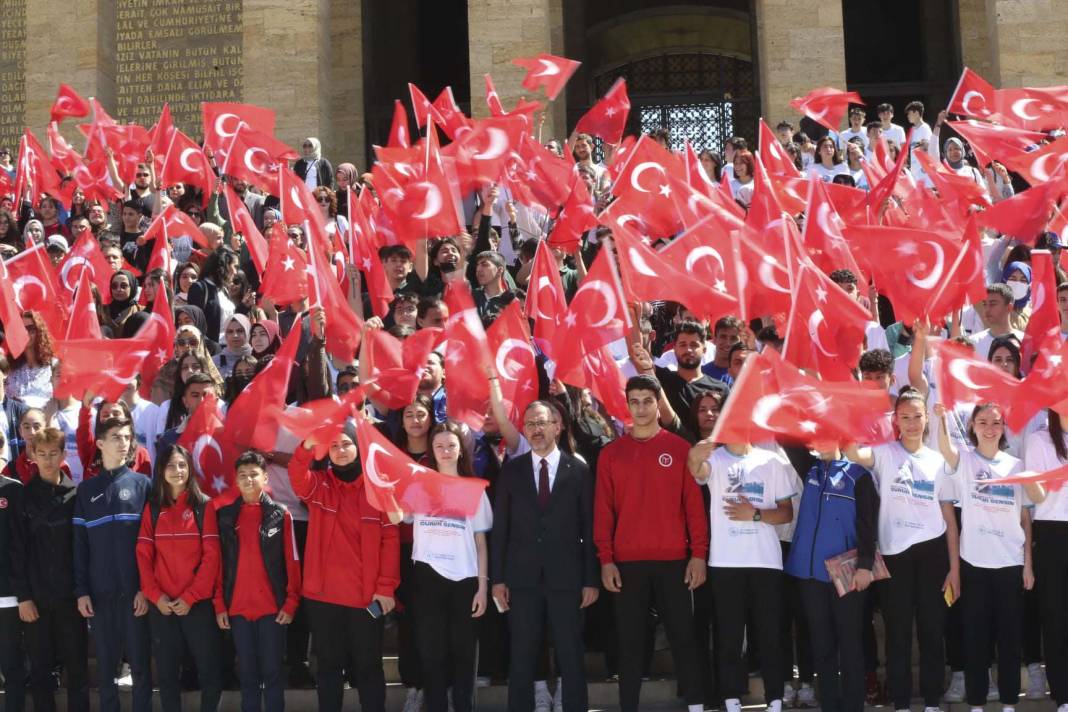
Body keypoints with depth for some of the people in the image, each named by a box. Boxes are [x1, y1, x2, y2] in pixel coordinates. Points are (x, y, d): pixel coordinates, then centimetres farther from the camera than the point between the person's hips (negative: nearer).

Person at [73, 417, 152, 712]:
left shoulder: (142, 484, 2)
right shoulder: (86, 489, 9)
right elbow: (79, 544, 7)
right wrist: (81, 590, 0)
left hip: (134, 591, -2)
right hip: (100, 592, 2)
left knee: (140, 663, 2)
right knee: (105, 665, 7)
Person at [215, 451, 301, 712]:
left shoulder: (280, 515, 2)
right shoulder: (225, 516, 6)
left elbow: (292, 563, 0)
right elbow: (218, 563, 5)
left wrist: (291, 603, -7)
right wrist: (219, 604, 0)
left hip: (272, 607, -2)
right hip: (237, 609, 2)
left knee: (272, 672, 2)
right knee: (247, 673, 8)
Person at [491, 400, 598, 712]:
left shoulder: (579, 470, 1)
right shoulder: (511, 470, 6)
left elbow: (589, 528, 1)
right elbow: (500, 527, 5)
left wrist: (591, 579, -3)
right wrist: (497, 578, 0)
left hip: (566, 577, -1)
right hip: (522, 577, 1)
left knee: (571, 658, 5)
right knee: (521, 659, 6)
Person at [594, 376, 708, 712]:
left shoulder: (680, 449, 4)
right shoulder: (611, 453, 6)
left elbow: (694, 505, 2)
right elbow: (603, 510, 4)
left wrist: (698, 554, -4)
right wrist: (606, 560, -3)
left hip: (673, 560, -1)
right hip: (627, 563, 1)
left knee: (682, 637, 3)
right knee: (630, 642, 5)